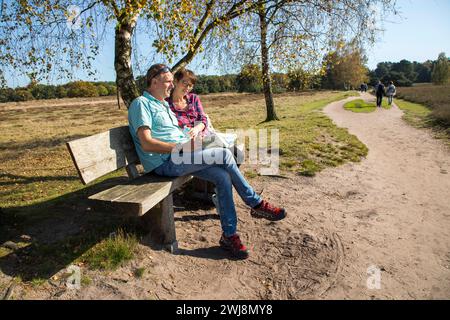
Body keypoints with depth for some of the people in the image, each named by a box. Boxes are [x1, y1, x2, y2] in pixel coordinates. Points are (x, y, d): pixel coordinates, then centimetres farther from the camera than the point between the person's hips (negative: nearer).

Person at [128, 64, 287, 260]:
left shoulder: (163, 104, 25)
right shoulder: (141, 104, -4)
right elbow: (147, 144, -16)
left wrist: (189, 141, 5)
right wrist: (180, 146, -20)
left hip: (180, 156, 9)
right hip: (165, 162, -8)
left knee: (223, 176, -14)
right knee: (225, 155, -20)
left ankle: (229, 235, -5)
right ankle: (256, 204, -4)